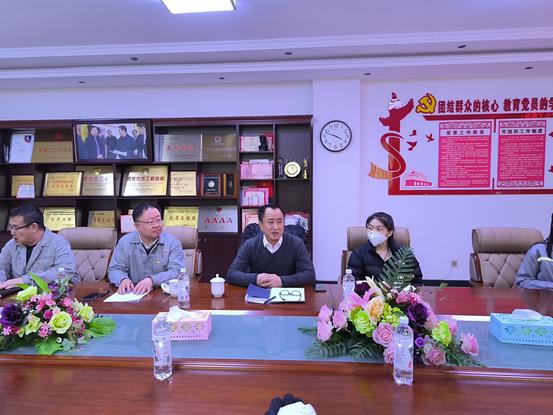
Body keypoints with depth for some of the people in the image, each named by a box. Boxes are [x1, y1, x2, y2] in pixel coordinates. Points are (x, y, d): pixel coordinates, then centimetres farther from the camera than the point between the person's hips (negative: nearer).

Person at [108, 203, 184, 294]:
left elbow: (177, 272, -13)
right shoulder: (125, 242, 4)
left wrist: (152, 280, -28)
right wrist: (123, 279, -17)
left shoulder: (172, 242, -5)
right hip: (133, 295, 2)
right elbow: (114, 269, 5)